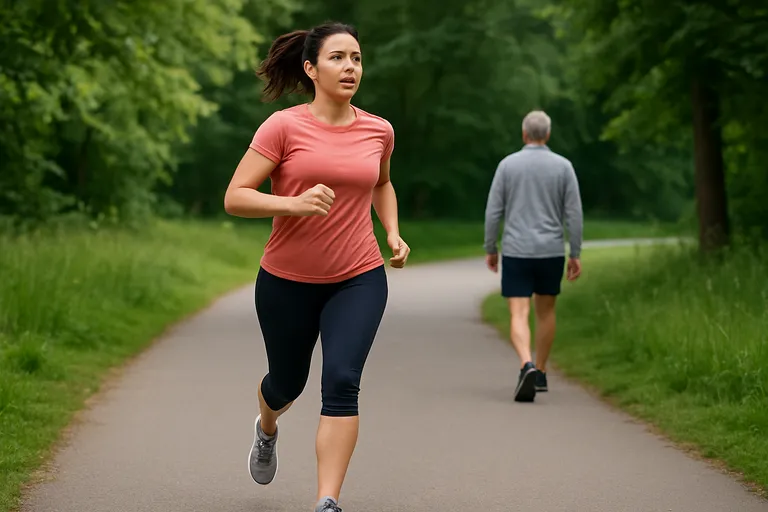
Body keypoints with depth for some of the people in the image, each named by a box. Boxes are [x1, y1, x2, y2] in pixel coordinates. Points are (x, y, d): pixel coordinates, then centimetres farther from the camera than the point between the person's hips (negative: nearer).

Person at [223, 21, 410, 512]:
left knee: (342, 382, -18)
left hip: (359, 280, 1)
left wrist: (393, 233, 8)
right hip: (287, 281, -1)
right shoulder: (283, 127, -12)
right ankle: (267, 430, 56)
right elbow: (235, 197, -15)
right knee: (288, 382, 18)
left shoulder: (379, 131, 0)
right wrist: (294, 203, -30)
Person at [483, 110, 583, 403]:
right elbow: (574, 213, -3)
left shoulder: (507, 164, -2)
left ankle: (527, 367, -30)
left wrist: (490, 250, 8)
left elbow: (493, 211, -2)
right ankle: (540, 373, 27)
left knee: (519, 316, -5)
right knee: (545, 311, 20)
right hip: (551, 252, 2)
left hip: (516, 252, -2)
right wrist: (576, 254, 3)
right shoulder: (563, 166, -1)